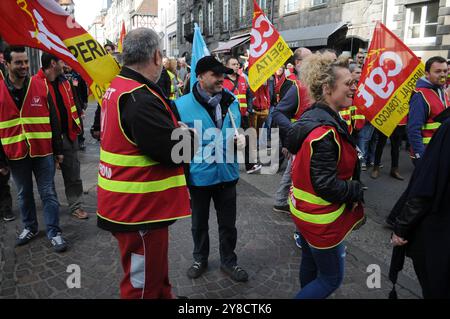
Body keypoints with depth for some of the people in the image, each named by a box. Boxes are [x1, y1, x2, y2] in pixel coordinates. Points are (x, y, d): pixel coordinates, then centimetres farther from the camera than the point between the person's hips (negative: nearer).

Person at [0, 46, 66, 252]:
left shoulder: (41, 87, -2)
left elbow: (53, 120, 2)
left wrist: (58, 150, 1)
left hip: (43, 151, -1)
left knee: (48, 193, 5)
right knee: (24, 194, 16)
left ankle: (54, 233, 15)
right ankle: (30, 227, 35)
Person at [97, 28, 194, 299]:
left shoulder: (118, 87, 8)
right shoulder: (139, 99, -25)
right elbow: (176, 152, -25)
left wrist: (174, 130, 3)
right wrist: (188, 135, -5)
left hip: (129, 205, 10)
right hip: (141, 211, -10)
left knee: (155, 271, 27)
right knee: (144, 285, 9)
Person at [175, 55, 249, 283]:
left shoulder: (231, 102, -2)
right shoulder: (182, 105, -14)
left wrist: (241, 139, -9)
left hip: (227, 174, 3)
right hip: (198, 176, -2)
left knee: (228, 223, 17)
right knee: (199, 222, 20)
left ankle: (228, 261, 40)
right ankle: (200, 259, 44)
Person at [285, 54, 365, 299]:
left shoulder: (313, 116, 3)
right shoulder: (325, 131, -28)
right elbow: (326, 185, -28)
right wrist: (357, 190, -11)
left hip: (304, 209, 9)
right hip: (321, 218, -9)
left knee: (310, 264, 26)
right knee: (331, 278, 9)